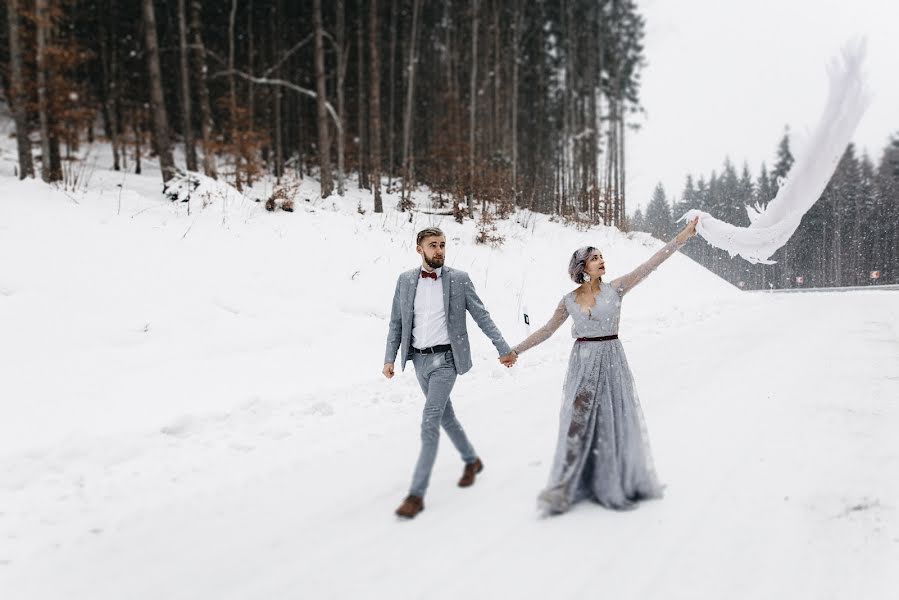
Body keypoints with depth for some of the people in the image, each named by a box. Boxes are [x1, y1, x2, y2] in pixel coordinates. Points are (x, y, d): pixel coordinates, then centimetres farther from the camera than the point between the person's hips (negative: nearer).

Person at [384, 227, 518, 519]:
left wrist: (503, 348, -3)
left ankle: (416, 493, -7)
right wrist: (389, 358, 2)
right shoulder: (405, 280, 4)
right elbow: (396, 323, 8)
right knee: (445, 415, 19)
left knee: (429, 422, -11)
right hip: (419, 360, 5)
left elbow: (482, 316, -1)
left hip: (445, 358, -4)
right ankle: (471, 460, 42)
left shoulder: (459, 279, -5)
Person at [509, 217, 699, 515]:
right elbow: (547, 329, 11)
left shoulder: (615, 289, -2)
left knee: (614, 423, 7)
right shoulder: (569, 300, 2)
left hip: (611, 362, -1)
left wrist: (681, 238, -15)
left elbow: (650, 264, -9)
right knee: (577, 423, 3)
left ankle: (616, 485, 24)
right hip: (582, 364, 1)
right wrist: (516, 350, 11)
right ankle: (565, 488, 12)